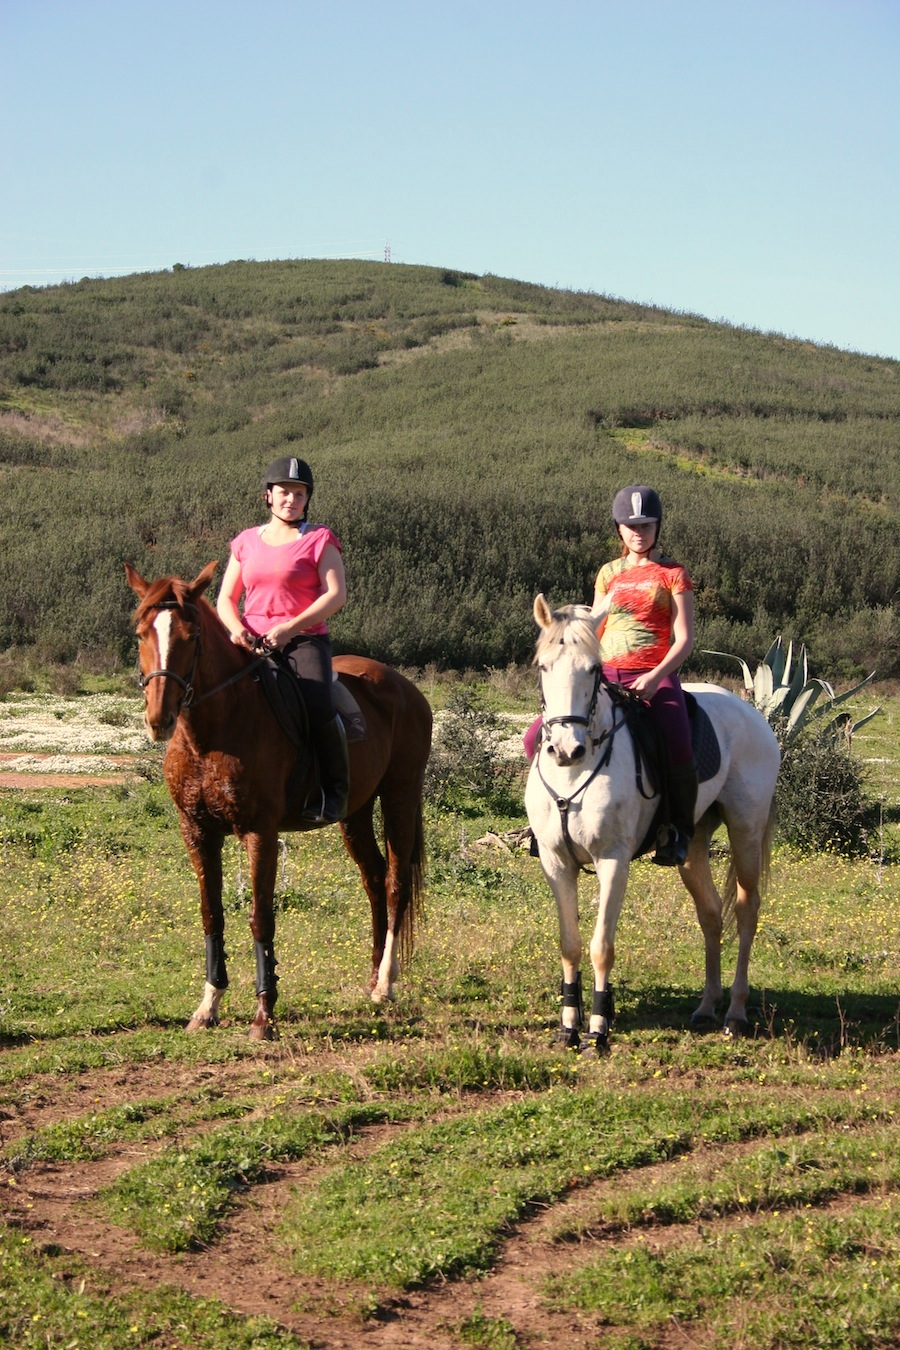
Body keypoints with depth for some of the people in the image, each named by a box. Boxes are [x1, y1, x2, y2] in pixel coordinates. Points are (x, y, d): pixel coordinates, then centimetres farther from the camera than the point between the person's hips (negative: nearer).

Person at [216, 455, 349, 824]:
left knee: (318, 708, -30)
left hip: (305, 641, -4)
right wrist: (236, 628, -8)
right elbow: (226, 599, 16)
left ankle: (336, 790, -15)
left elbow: (336, 594, -6)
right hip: (251, 643, 4)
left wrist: (290, 627, -17)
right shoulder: (246, 542, 16)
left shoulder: (319, 539, 5)